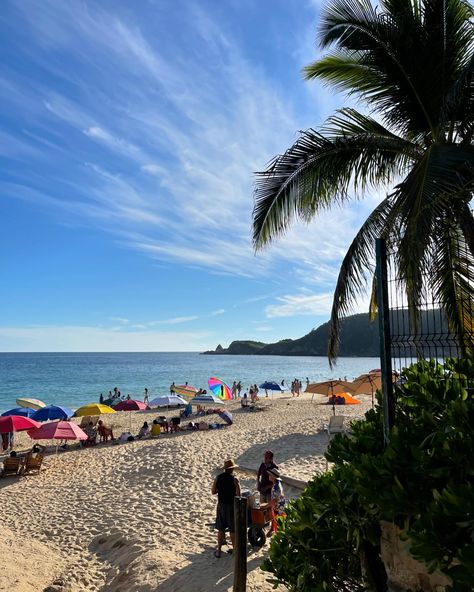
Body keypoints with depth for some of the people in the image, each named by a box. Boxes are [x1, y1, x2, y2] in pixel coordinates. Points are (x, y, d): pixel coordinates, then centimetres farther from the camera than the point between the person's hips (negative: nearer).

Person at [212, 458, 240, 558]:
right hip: (231, 506, -3)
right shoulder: (234, 479, -15)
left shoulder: (218, 478, -3)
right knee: (232, 530, 11)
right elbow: (238, 495, -17)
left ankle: (219, 550, 18)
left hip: (221, 505, 3)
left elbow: (213, 492, 4)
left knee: (221, 529, 13)